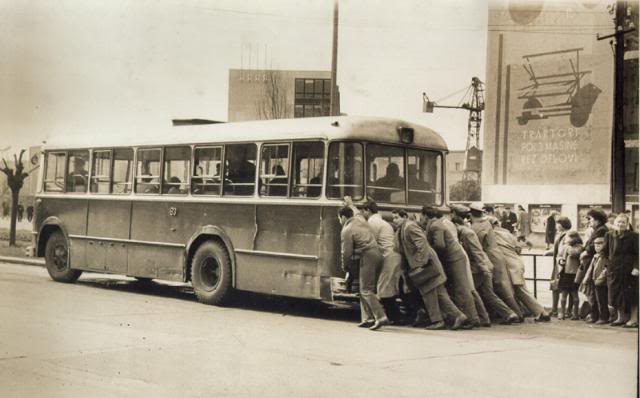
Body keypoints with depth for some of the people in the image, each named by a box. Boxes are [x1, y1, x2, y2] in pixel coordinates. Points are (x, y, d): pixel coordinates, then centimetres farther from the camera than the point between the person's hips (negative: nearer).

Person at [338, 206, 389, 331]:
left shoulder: (347, 230, -6)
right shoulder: (360, 219, 15)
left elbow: (347, 252, -6)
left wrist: (345, 266, 10)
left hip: (367, 256, -9)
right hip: (377, 253, 9)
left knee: (366, 290, -7)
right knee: (365, 289, 15)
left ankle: (381, 317, -18)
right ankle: (368, 318, 14)